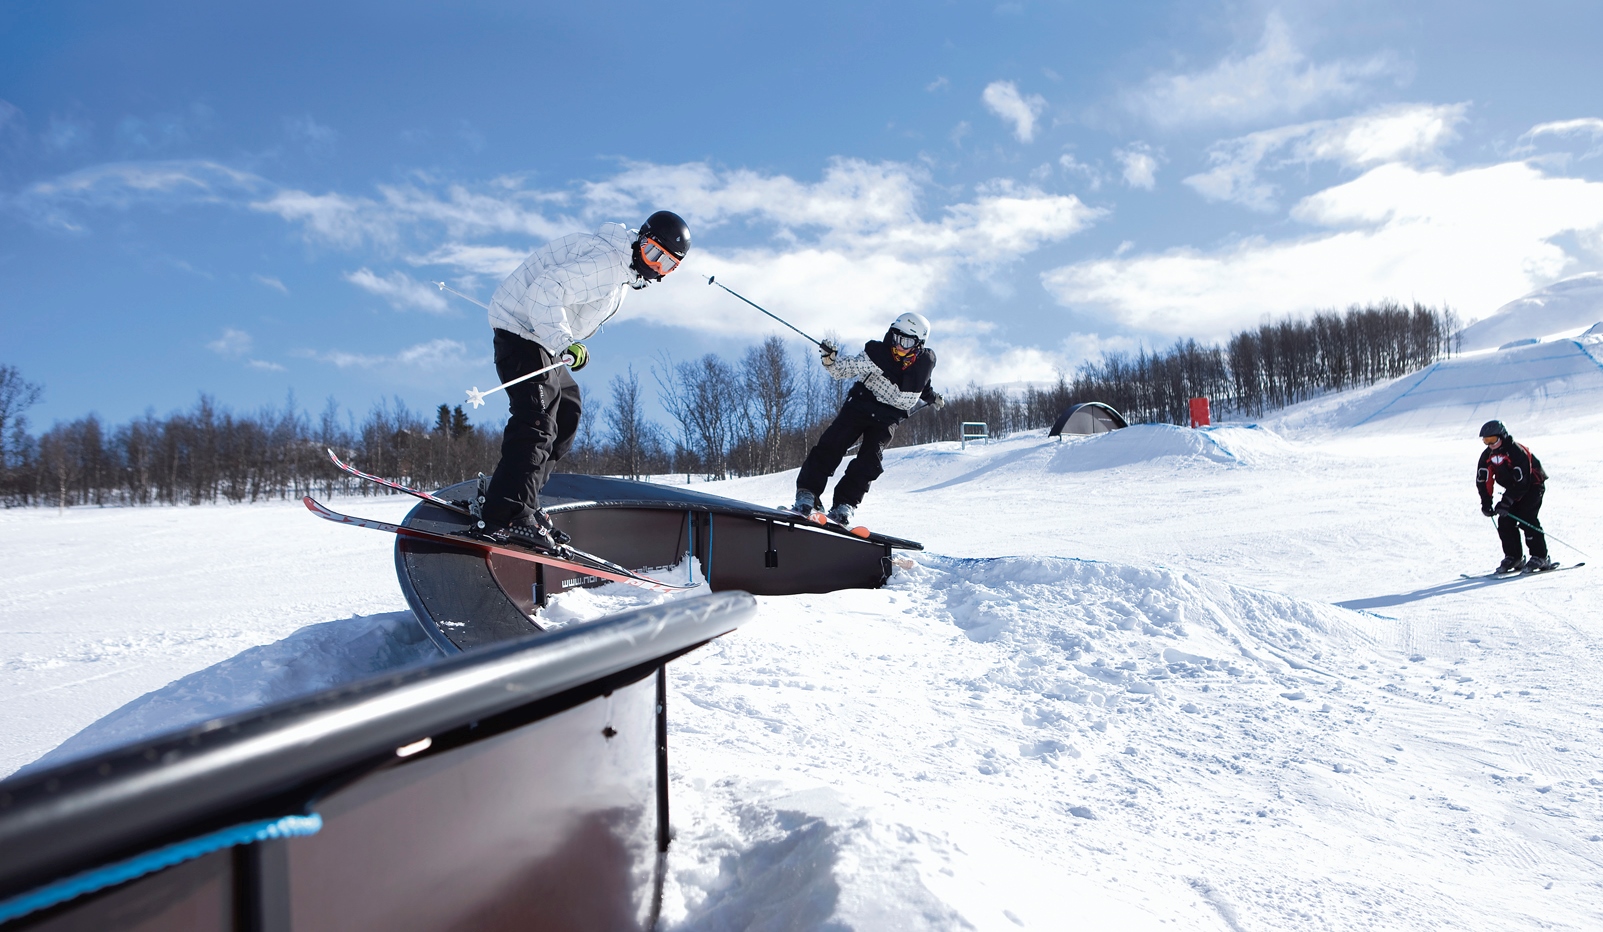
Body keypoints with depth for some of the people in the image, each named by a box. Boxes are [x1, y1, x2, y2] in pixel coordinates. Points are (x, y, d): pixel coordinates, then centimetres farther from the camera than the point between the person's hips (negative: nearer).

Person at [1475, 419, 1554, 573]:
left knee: (1526, 518, -20)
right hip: (1514, 489, 7)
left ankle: (1540, 557, -13)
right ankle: (1514, 557, 4)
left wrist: (1506, 502, -32)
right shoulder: (1487, 455, -7)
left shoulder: (1517, 452, -28)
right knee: (1505, 520, -5)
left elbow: (1522, 482, -30)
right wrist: (1486, 503, -15)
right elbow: (1482, 480, -6)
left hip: (1532, 485, -7)